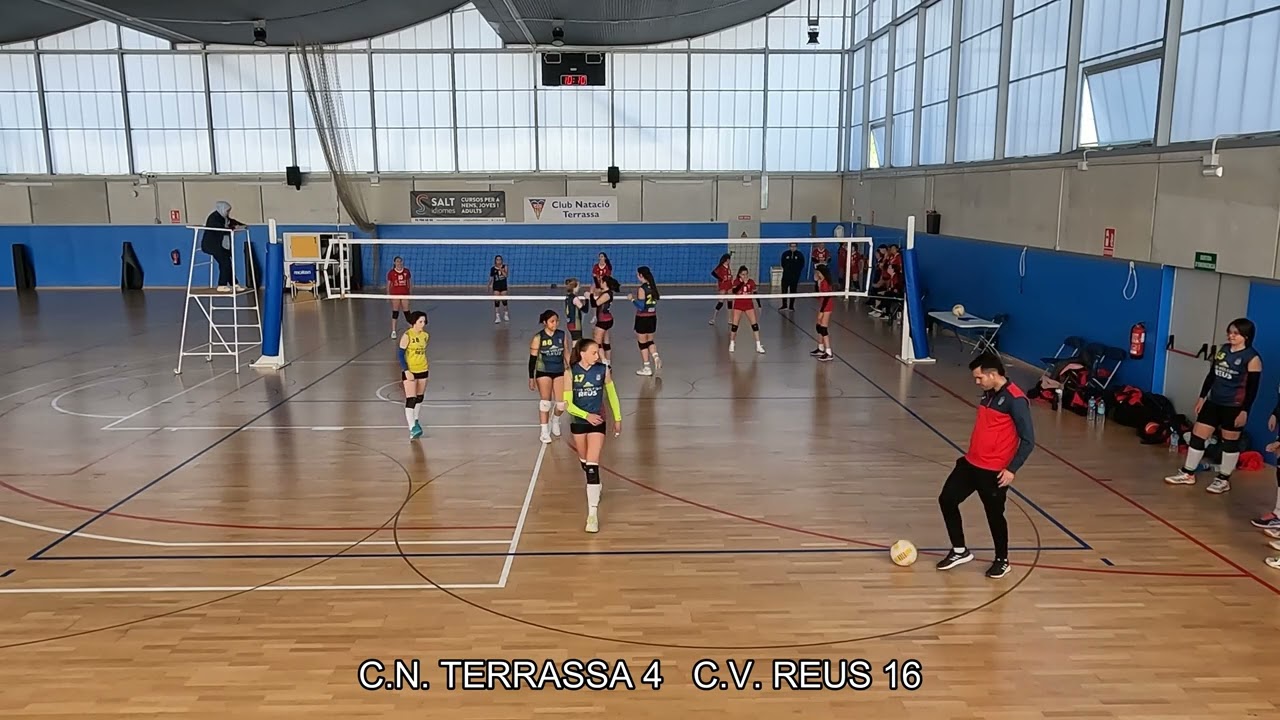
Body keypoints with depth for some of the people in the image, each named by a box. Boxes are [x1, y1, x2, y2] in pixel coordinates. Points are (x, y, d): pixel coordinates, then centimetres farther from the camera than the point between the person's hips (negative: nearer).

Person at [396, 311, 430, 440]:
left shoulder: (426, 335, 3)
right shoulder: (407, 336, -14)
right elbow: (400, 354, -13)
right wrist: (406, 371, -21)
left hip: (423, 371, 6)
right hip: (409, 372, -6)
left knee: (420, 397, 16)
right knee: (410, 399, -12)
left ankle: (415, 420, 36)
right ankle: (412, 428, -18)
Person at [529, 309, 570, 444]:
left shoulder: (563, 335, -1)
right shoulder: (538, 338, -11)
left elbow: (567, 354, 9)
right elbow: (532, 359, -6)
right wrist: (531, 378, -6)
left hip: (560, 372, 3)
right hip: (543, 372, -3)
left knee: (562, 403, -1)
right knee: (545, 401, -4)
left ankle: (555, 420, 31)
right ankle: (544, 431, 8)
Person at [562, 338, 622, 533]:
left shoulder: (603, 370, -10)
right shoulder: (570, 372, -13)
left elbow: (612, 394, 5)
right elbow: (568, 403, -13)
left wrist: (618, 418, 10)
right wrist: (586, 415, -28)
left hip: (597, 422, -2)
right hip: (578, 422, 2)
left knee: (592, 465, -12)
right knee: (584, 462, 20)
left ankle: (593, 514, -13)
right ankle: (595, 486, 52)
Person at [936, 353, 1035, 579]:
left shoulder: (1015, 399, -17)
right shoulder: (988, 393, 8)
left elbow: (1028, 440, -18)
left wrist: (1012, 469, -20)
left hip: (994, 471, -8)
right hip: (971, 462, 8)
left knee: (994, 515, 5)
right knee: (946, 500, 7)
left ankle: (1002, 560, 28)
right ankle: (960, 551, 21)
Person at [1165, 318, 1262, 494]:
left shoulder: (1252, 358, -13)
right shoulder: (1223, 350, 7)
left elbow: (1253, 388, -13)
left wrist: (1245, 410, -16)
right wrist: (1202, 397, 14)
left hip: (1234, 407, -7)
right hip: (1213, 402, 7)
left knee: (1230, 442, 6)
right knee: (1197, 435, 7)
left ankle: (1224, 479, 19)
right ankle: (1188, 473, 17)